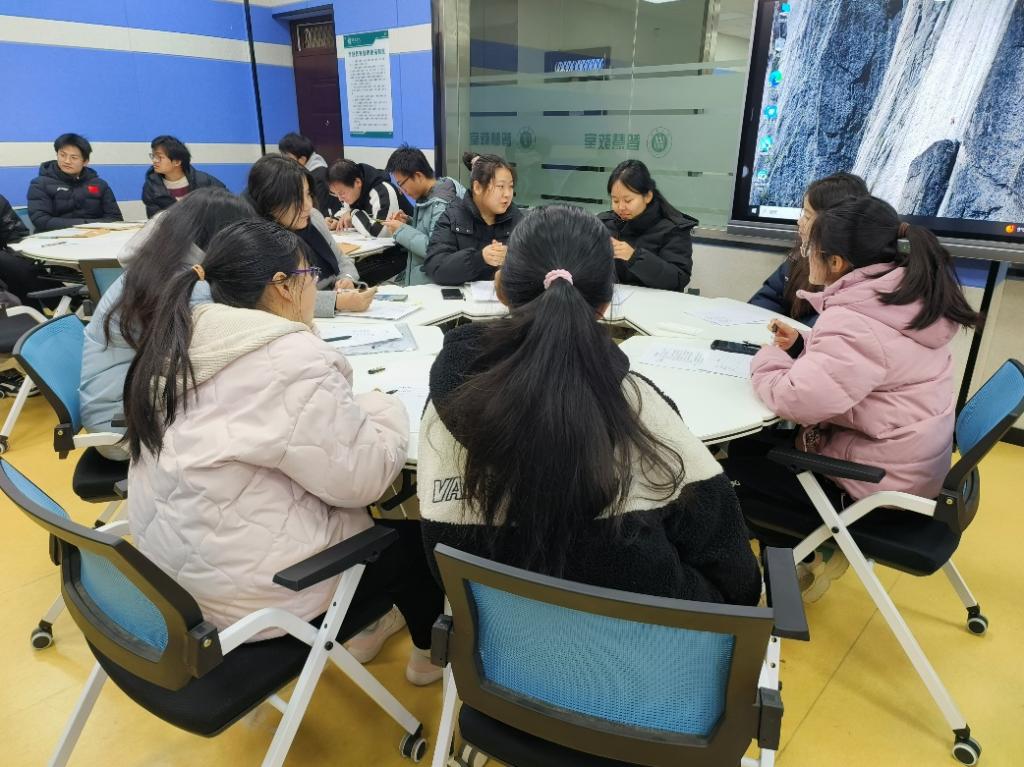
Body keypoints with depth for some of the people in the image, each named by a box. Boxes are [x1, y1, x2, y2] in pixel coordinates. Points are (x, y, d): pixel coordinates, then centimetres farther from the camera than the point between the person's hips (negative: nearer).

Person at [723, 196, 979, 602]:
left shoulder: (856, 322, -29)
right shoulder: (908, 296, 2)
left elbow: (796, 401, -37)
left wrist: (767, 358, -17)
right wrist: (802, 347, 0)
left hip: (879, 485, -10)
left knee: (729, 473, -2)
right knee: (749, 446, 15)